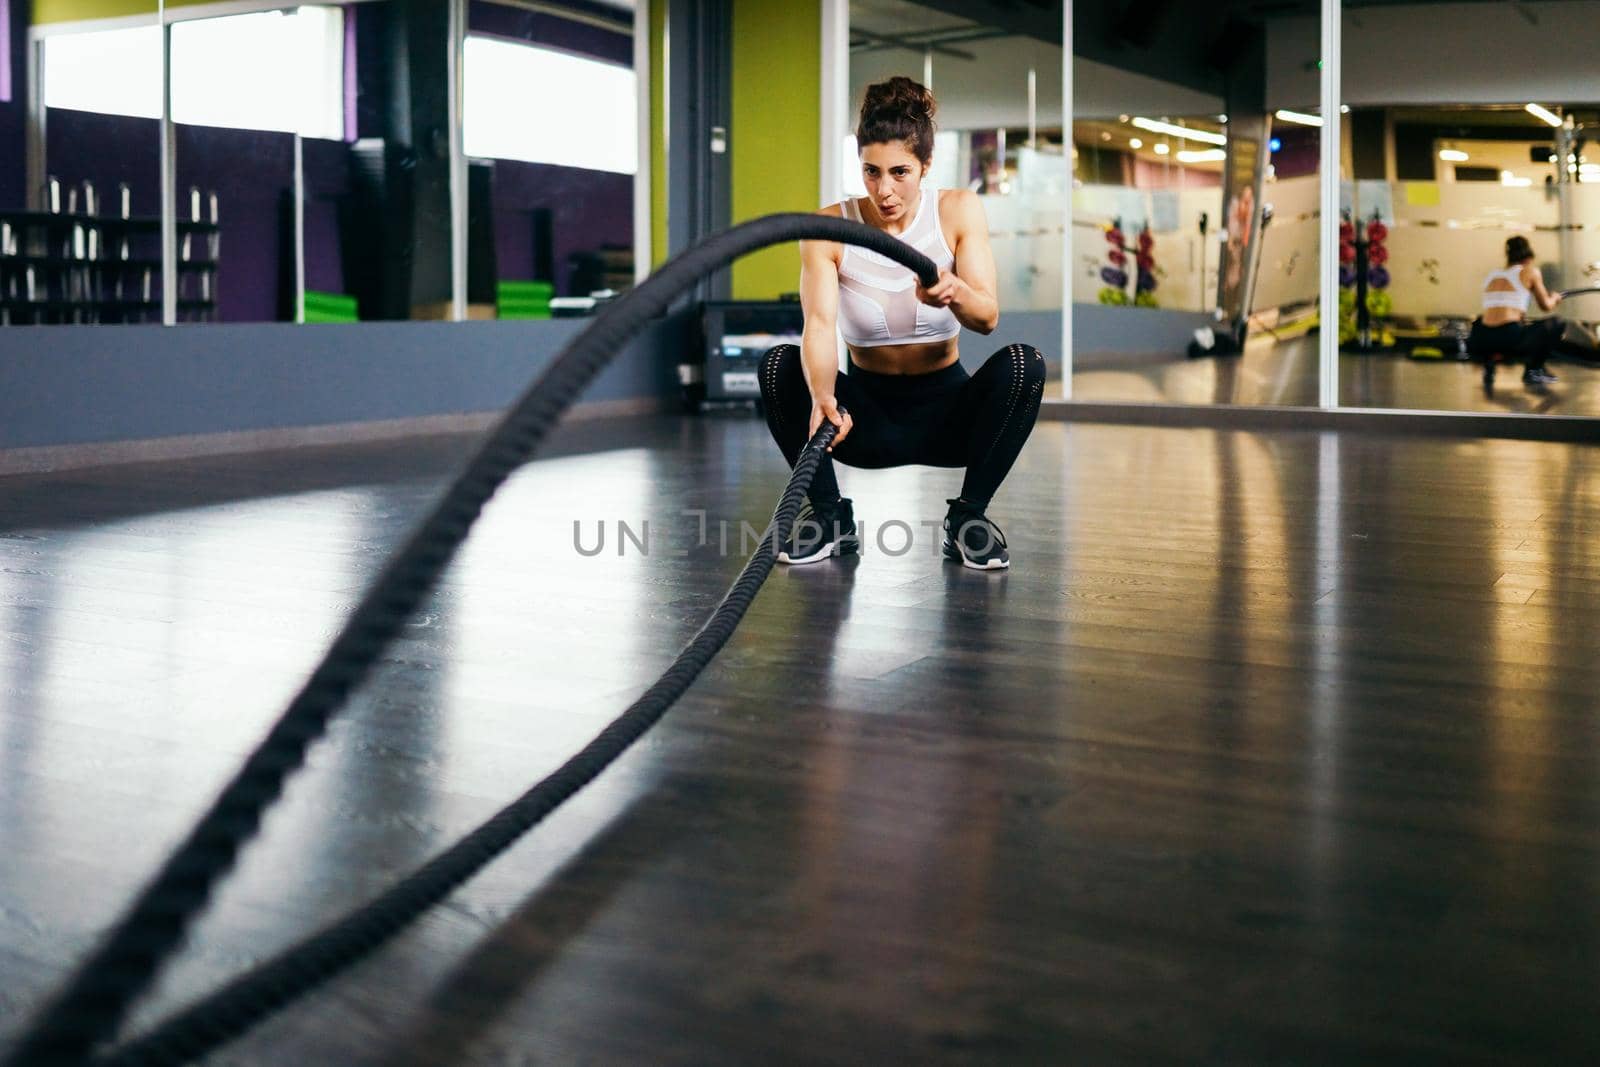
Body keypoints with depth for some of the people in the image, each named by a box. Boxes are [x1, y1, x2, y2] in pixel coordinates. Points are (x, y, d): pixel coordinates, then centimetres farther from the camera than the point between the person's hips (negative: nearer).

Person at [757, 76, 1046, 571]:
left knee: (1023, 364, -29)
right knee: (779, 364, -27)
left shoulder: (959, 211, -10)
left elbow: (987, 317, -20)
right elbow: (819, 325, -28)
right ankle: (830, 516, -10)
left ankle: (969, 515, -12)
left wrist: (954, 292, -44)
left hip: (944, 410, 0)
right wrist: (822, 399, -48)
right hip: (867, 414, 0)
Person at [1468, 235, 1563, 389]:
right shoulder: (1529, 271, 11)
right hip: (1511, 339, -4)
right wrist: (1555, 298, 44)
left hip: (1482, 344, 4)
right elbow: (1546, 306, 21)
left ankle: (1488, 369, 17)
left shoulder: (1491, 275, 24)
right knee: (1556, 324, 20)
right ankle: (1532, 371, 15)